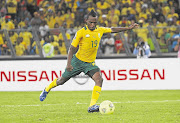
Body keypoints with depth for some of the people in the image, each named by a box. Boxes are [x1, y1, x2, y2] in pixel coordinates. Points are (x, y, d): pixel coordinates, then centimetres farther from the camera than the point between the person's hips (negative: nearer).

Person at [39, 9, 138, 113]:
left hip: (90, 63, 3)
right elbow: (72, 48, -12)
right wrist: (69, 63, -21)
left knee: (99, 79, -23)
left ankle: (92, 106, -27)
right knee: (61, 81, 8)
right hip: (78, 61, -3)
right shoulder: (81, 33, -14)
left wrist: (128, 28, 11)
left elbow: (113, 30, 15)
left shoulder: (100, 30, 0)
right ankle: (47, 90, 39)